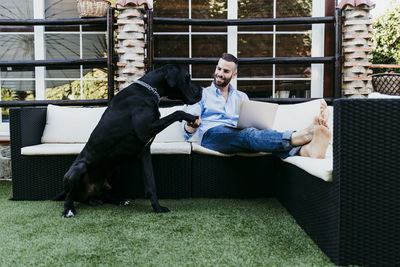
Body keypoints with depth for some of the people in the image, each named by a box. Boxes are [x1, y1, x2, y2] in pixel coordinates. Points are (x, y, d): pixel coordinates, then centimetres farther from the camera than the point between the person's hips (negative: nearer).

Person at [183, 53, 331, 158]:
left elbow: (252, 122, 18)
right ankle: (306, 134, -60)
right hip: (212, 134, -3)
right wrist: (191, 126, -22)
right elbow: (188, 129, 6)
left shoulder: (241, 97, 29)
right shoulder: (202, 94, 18)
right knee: (248, 134, -37)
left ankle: (307, 150, -64)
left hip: (240, 136, 3)